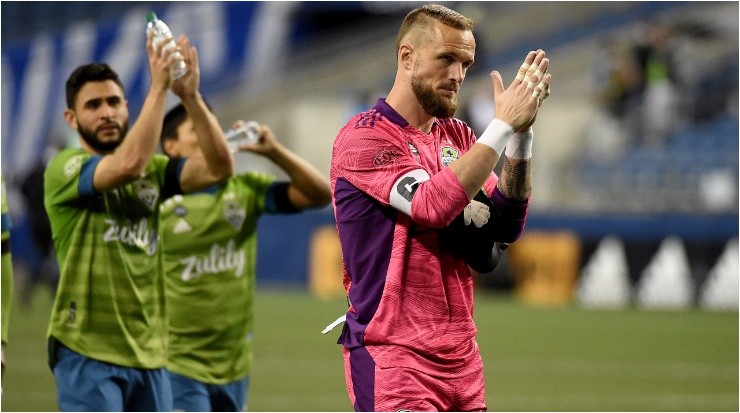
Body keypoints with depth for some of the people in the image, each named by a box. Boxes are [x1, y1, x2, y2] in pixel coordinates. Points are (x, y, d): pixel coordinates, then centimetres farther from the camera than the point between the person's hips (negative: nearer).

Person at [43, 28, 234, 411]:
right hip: (89, 354, -6)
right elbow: (128, 165, -26)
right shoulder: (64, 169, -7)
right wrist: (158, 85, -22)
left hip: (149, 354, 6)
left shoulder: (154, 169, 10)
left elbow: (219, 167, -5)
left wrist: (190, 96, -16)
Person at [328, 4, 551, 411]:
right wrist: (503, 125, -20)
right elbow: (432, 205, -22)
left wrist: (520, 136, -9)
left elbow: (506, 227, 3)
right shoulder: (362, 137, -7)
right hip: (394, 358, -7)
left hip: (461, 354, 7)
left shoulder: (458, 137, 14)